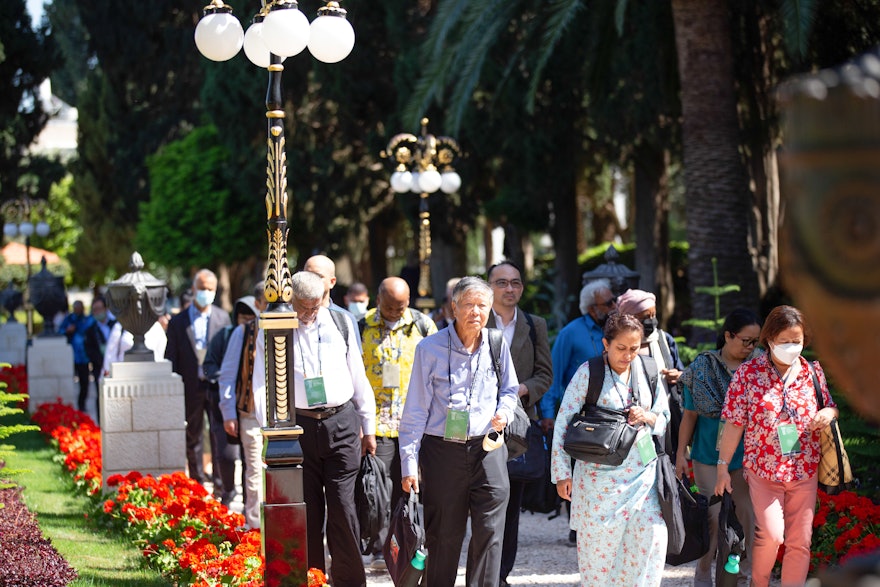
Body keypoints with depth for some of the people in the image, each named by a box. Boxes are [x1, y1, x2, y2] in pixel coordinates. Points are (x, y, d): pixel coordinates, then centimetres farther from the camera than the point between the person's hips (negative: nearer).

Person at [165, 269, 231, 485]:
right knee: (193, 439, 9)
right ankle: (197, 482, 19)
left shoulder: (223, 317, 5)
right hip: (191, 389, 1)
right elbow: (171, 359, 5)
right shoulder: (178, 322, 4)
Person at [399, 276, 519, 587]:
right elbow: (415, 410, -2)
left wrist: (504, 411, -1)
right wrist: (409, 463, -5)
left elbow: (509, 389, 22)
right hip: (442, 452, -2)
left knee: (489, 533, -1)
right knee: (443, 537, 6)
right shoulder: (430, 349, -4)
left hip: (487, 448, 2)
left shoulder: (497, 345, 5)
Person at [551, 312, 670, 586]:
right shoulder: (588, 373, -6)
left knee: (652, 538, -6)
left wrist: (647, 417, -9)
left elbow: (664, 418, 15)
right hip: (600, 474, -3)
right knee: (599, 541, 2)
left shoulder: (647, 371, 6)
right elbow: (563, 422, -5)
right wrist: (562, 473, -7)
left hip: (643, 472, 3)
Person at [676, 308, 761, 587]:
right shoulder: (703, 367, -4)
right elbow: (690, 414, -1)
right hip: (709, 454, -2)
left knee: (748, 514, 1)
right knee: (712, 516, 0)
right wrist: (681, 454, -1)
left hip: (746, 456, 2)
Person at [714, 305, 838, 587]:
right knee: (771, 535, -14)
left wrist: (829, 413, -8)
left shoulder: (813, 371, 3)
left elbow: (829, 406, 16)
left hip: (804, 470, 3)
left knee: (800, 542, 4)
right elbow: (734, 423, -5)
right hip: (763, 469, -3)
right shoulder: (748, 373, -6)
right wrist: (723, 466, -5)